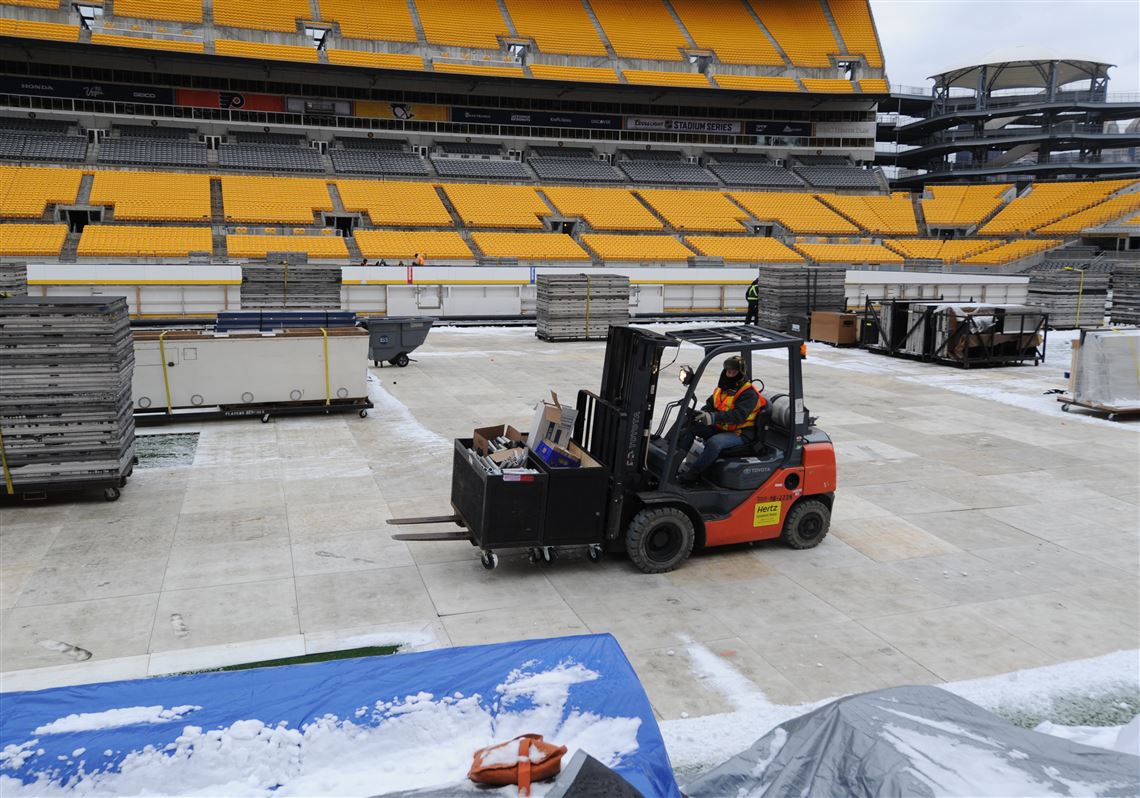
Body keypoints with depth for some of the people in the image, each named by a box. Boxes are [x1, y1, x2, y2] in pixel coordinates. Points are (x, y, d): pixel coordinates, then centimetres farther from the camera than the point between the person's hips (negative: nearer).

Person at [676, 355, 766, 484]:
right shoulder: (723, 387, 11)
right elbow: (711, 404, 12)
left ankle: (692, 474, -31)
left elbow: (739, 415, -30)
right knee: (689, 427, -8)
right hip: (720, 427, 8)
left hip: (740, 433, -8)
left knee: (714, 442, -36)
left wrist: (714, 417, -44)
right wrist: (702, 413, -14)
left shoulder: (749, 394, -15)